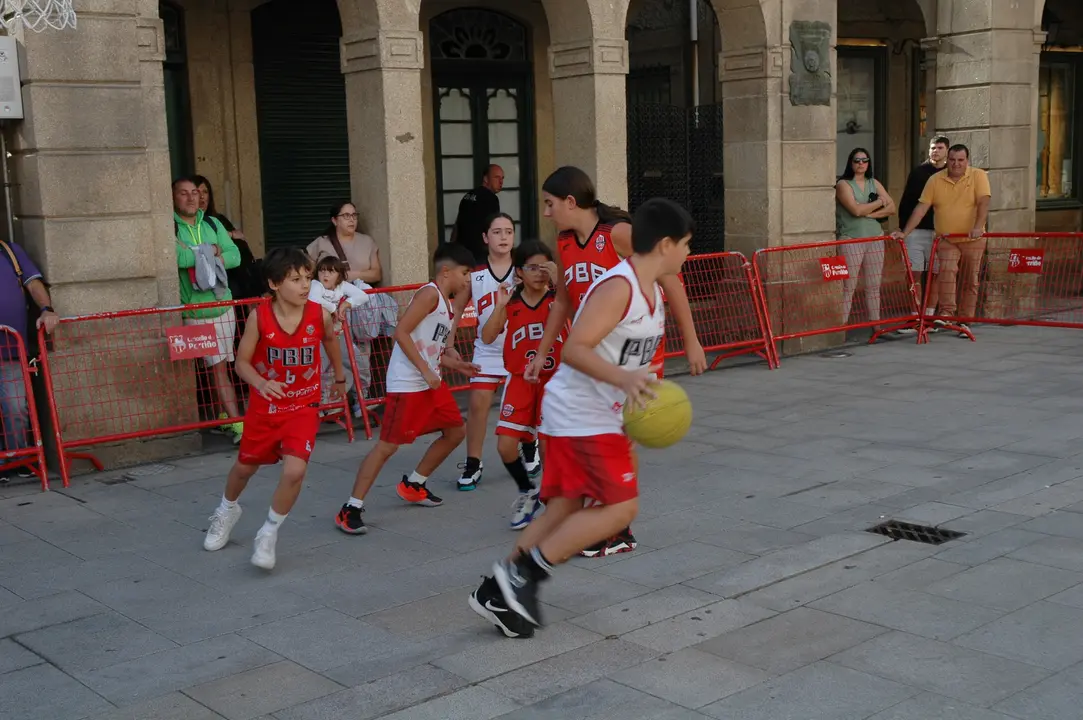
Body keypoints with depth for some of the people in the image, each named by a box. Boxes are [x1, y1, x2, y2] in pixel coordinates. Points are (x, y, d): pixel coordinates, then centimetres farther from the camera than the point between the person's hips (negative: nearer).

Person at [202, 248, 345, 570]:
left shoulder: (319, 315, -14)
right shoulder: (259, 317, -17)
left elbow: (330, 340, 9)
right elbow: (242, 362, -9)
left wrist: (339, 377, 23)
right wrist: (261, 383, -30)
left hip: (303, 407, 0)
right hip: (264, 406, 1)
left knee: (294, 471, -19)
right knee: (246, 466, 19)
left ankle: (269, 535, 6)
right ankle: (227, 510, 53)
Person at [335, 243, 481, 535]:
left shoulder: (448, 305, 16)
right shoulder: (429, 294, -12)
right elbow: (401, 332, -20)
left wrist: (457, 365, 10)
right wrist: (426, 371, -20)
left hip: (431, 381, 10)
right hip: (407, 383, -10)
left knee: (455, 432, 18)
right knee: (388, 445, -10)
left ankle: (413, 485, 32)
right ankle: (351, 509, -4)